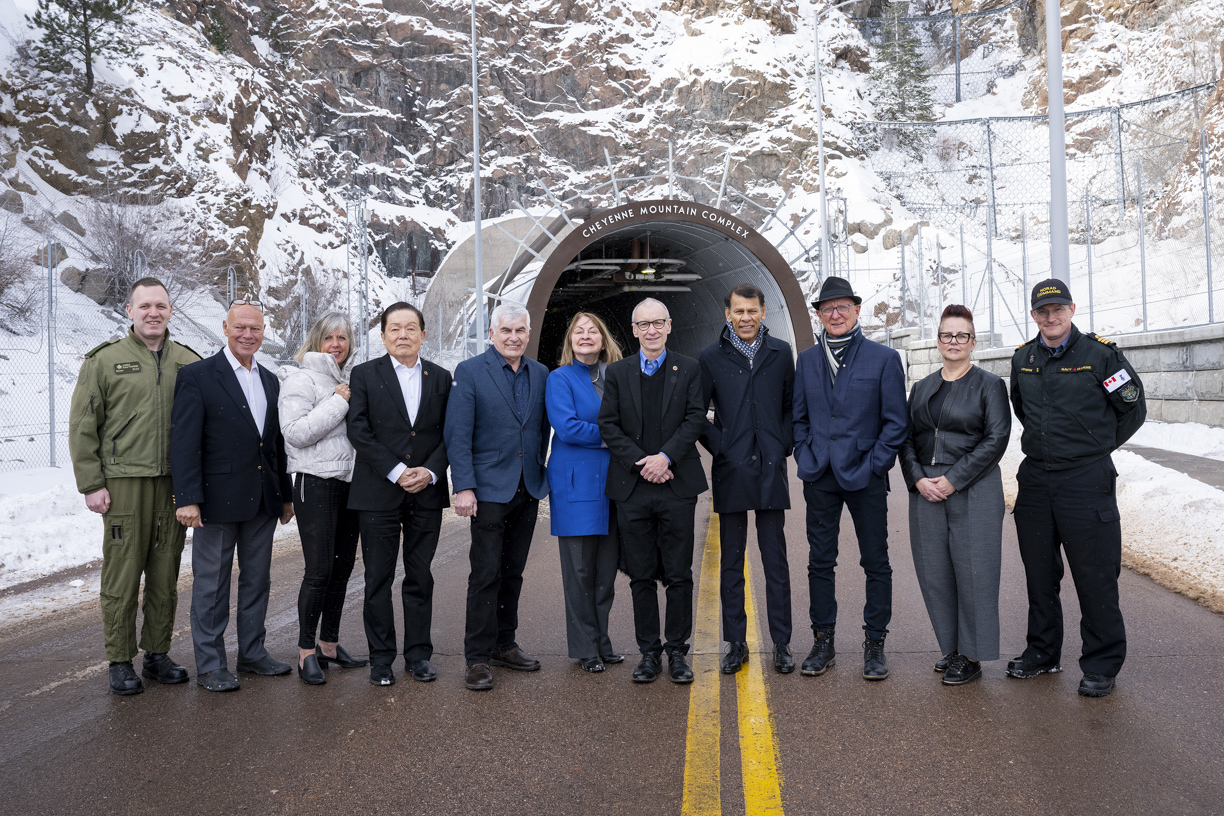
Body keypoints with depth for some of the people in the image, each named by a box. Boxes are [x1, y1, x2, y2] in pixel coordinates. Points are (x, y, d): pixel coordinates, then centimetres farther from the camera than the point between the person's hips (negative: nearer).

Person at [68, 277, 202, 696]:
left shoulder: (189, 362, 9)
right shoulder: (104, 360, 2)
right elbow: (82, 427, 1)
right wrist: (91, 484, -4)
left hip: (175, 484, 3)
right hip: (124, 483, -3)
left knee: (165, 575, 9)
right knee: (122, 574, 1)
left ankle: (157, 654, 22)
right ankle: (120, 661, 14)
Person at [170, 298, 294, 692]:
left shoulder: (270, 381, 13)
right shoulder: (197, 376, -6)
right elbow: (184, 442, -12)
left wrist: (286, 495, 16)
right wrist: (187, 498, -18)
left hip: (263, 500, 6)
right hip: (218, 499, -6)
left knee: (257, 580, 14)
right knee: (211, 585, 4)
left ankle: (253, 652, 27)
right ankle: (210, 664, 15)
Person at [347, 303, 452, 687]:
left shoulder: (440, 377, 9)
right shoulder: (365, 374, 2)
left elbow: (449, 433, 6)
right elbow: (358, 430, -6)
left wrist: (430, 471, -10)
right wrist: (396, 471, -14)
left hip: (427, 493, 2)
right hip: (379, 493, -2)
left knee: (420, 578, 8)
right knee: (378, 580, 4)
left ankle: (418, 654, 18)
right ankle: (381, 658, 15)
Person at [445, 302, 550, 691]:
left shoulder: (540, 374, 9)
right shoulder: (469, 372, -5)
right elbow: (457, 435, -9)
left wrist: (540, 471, 8)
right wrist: (464, 487, -15)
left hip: (528, 491, 5)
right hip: (489, 490, -5)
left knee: (512, 573, 14)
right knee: (486, 575, -3)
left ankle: (504, 644, 26)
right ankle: (477, 658, 6)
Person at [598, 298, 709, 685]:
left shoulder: (689, 369, 6)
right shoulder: (618, 372, 9)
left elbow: (696, 419, -2)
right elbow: (608, 425, 2)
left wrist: (666, 457, -14)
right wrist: (641, 462, -10)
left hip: (677, 485, -1)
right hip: (633, 488, 1)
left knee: (679, 576, 3)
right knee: (641, 577, 7)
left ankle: (677, 651, 15)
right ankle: (649, 653, 17)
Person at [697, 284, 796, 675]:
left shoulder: (781, 353, 7)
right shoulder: (710, 357, 2)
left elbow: (792, 406, 13)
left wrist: (784, 446, 1)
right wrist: (719, 447, -3)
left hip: (771, 469, 1)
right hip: (730, 472, -1)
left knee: (776, 562, 5)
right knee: (731, 563, 7)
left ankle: (781, 643, 15)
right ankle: (735, 643, 17)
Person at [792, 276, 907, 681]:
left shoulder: (884, 358, -1)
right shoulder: (806, 360, 9)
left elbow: (895, 422, -2)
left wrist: (874, 465, -9)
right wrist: (804, 458, 2)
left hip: (865, 477, -3)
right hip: (819, 478, 3)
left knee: (876, 563, 6)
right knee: (820, 561, 8)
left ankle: (875, 643, 19)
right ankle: (823, 641, 20)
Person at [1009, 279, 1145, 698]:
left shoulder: (1101, 353, -6)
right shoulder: (1022, 358, 8)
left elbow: (1133, 409, 3)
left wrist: (1095, 448, 9)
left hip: (1087, 480, -5)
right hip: (1034, 479, 5)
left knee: (1095, 576, 0)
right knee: (1039, 573, 13)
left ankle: (1102, 665, 13)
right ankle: (1043, 651, 28)